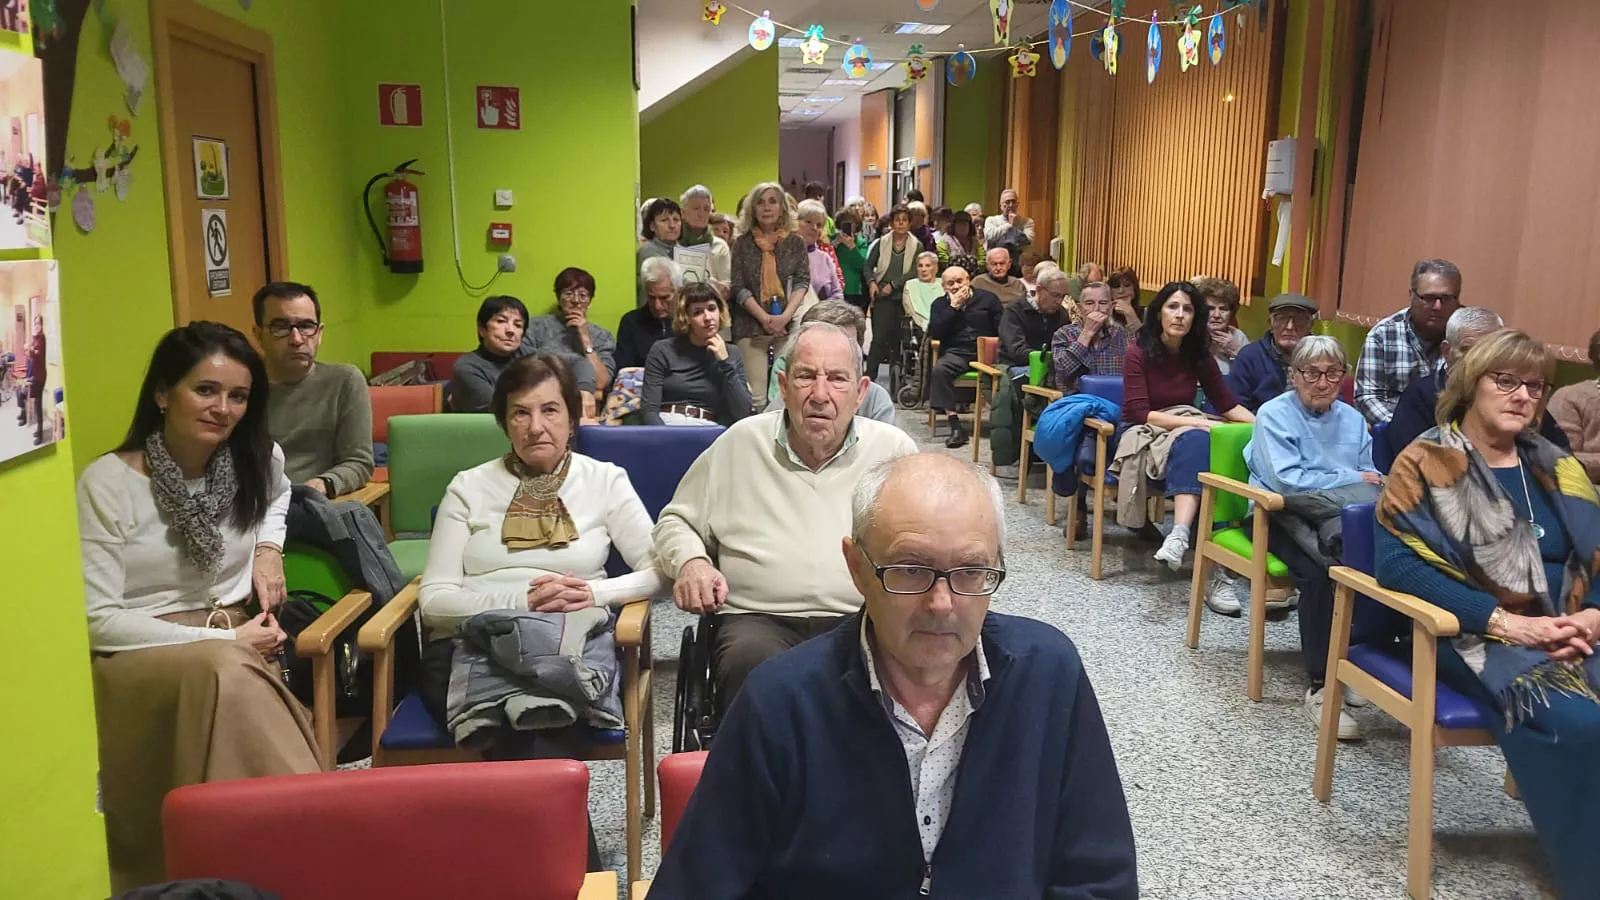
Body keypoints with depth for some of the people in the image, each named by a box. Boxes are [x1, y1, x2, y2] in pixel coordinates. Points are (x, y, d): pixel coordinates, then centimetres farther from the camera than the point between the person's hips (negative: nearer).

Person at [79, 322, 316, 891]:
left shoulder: (255, 458, 2)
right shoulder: (108, 482, -12)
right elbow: (96, 620, -13)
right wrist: (221, 640, -17)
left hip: (237, 644, 4)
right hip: (137, 657, -3)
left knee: (235, 682, -34)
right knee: (223, 673, -37)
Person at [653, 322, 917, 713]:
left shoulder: (894, 449, 12)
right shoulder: (741, 442, 12)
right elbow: (676, 522, 21)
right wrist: (690, 561, -1)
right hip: (758, 618, 0)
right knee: (751, 662, -36)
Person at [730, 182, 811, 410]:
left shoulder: (796, 242, 7)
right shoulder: (743, 243, 5)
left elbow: (802, 282, 1)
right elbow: (738, 287, 0)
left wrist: (785, 317, -13)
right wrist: (765, 318, -11)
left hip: (788, 324, 1)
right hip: (751, 325, -1)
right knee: (754, 391, -7)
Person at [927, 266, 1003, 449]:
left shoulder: (988, 298, 12)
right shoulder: (940, 304, 17)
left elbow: (1002, 329, 4)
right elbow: (934, 333, 0)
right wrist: (953, 307, -3)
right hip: (957, 353, 1)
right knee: (939, 370, -32)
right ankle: (955, 426, -31)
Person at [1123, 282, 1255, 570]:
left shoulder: (1199, 355, 5)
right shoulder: (1139, 353, -9)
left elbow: (1227, 403, 6)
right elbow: (1138, 413, -17)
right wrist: (1195, 422, -24)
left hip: (1187, 431, 4)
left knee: (1196, 444, -33)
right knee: (1196, 440, -34)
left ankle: (1179, 535, -48)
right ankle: (1182, 534, -47)